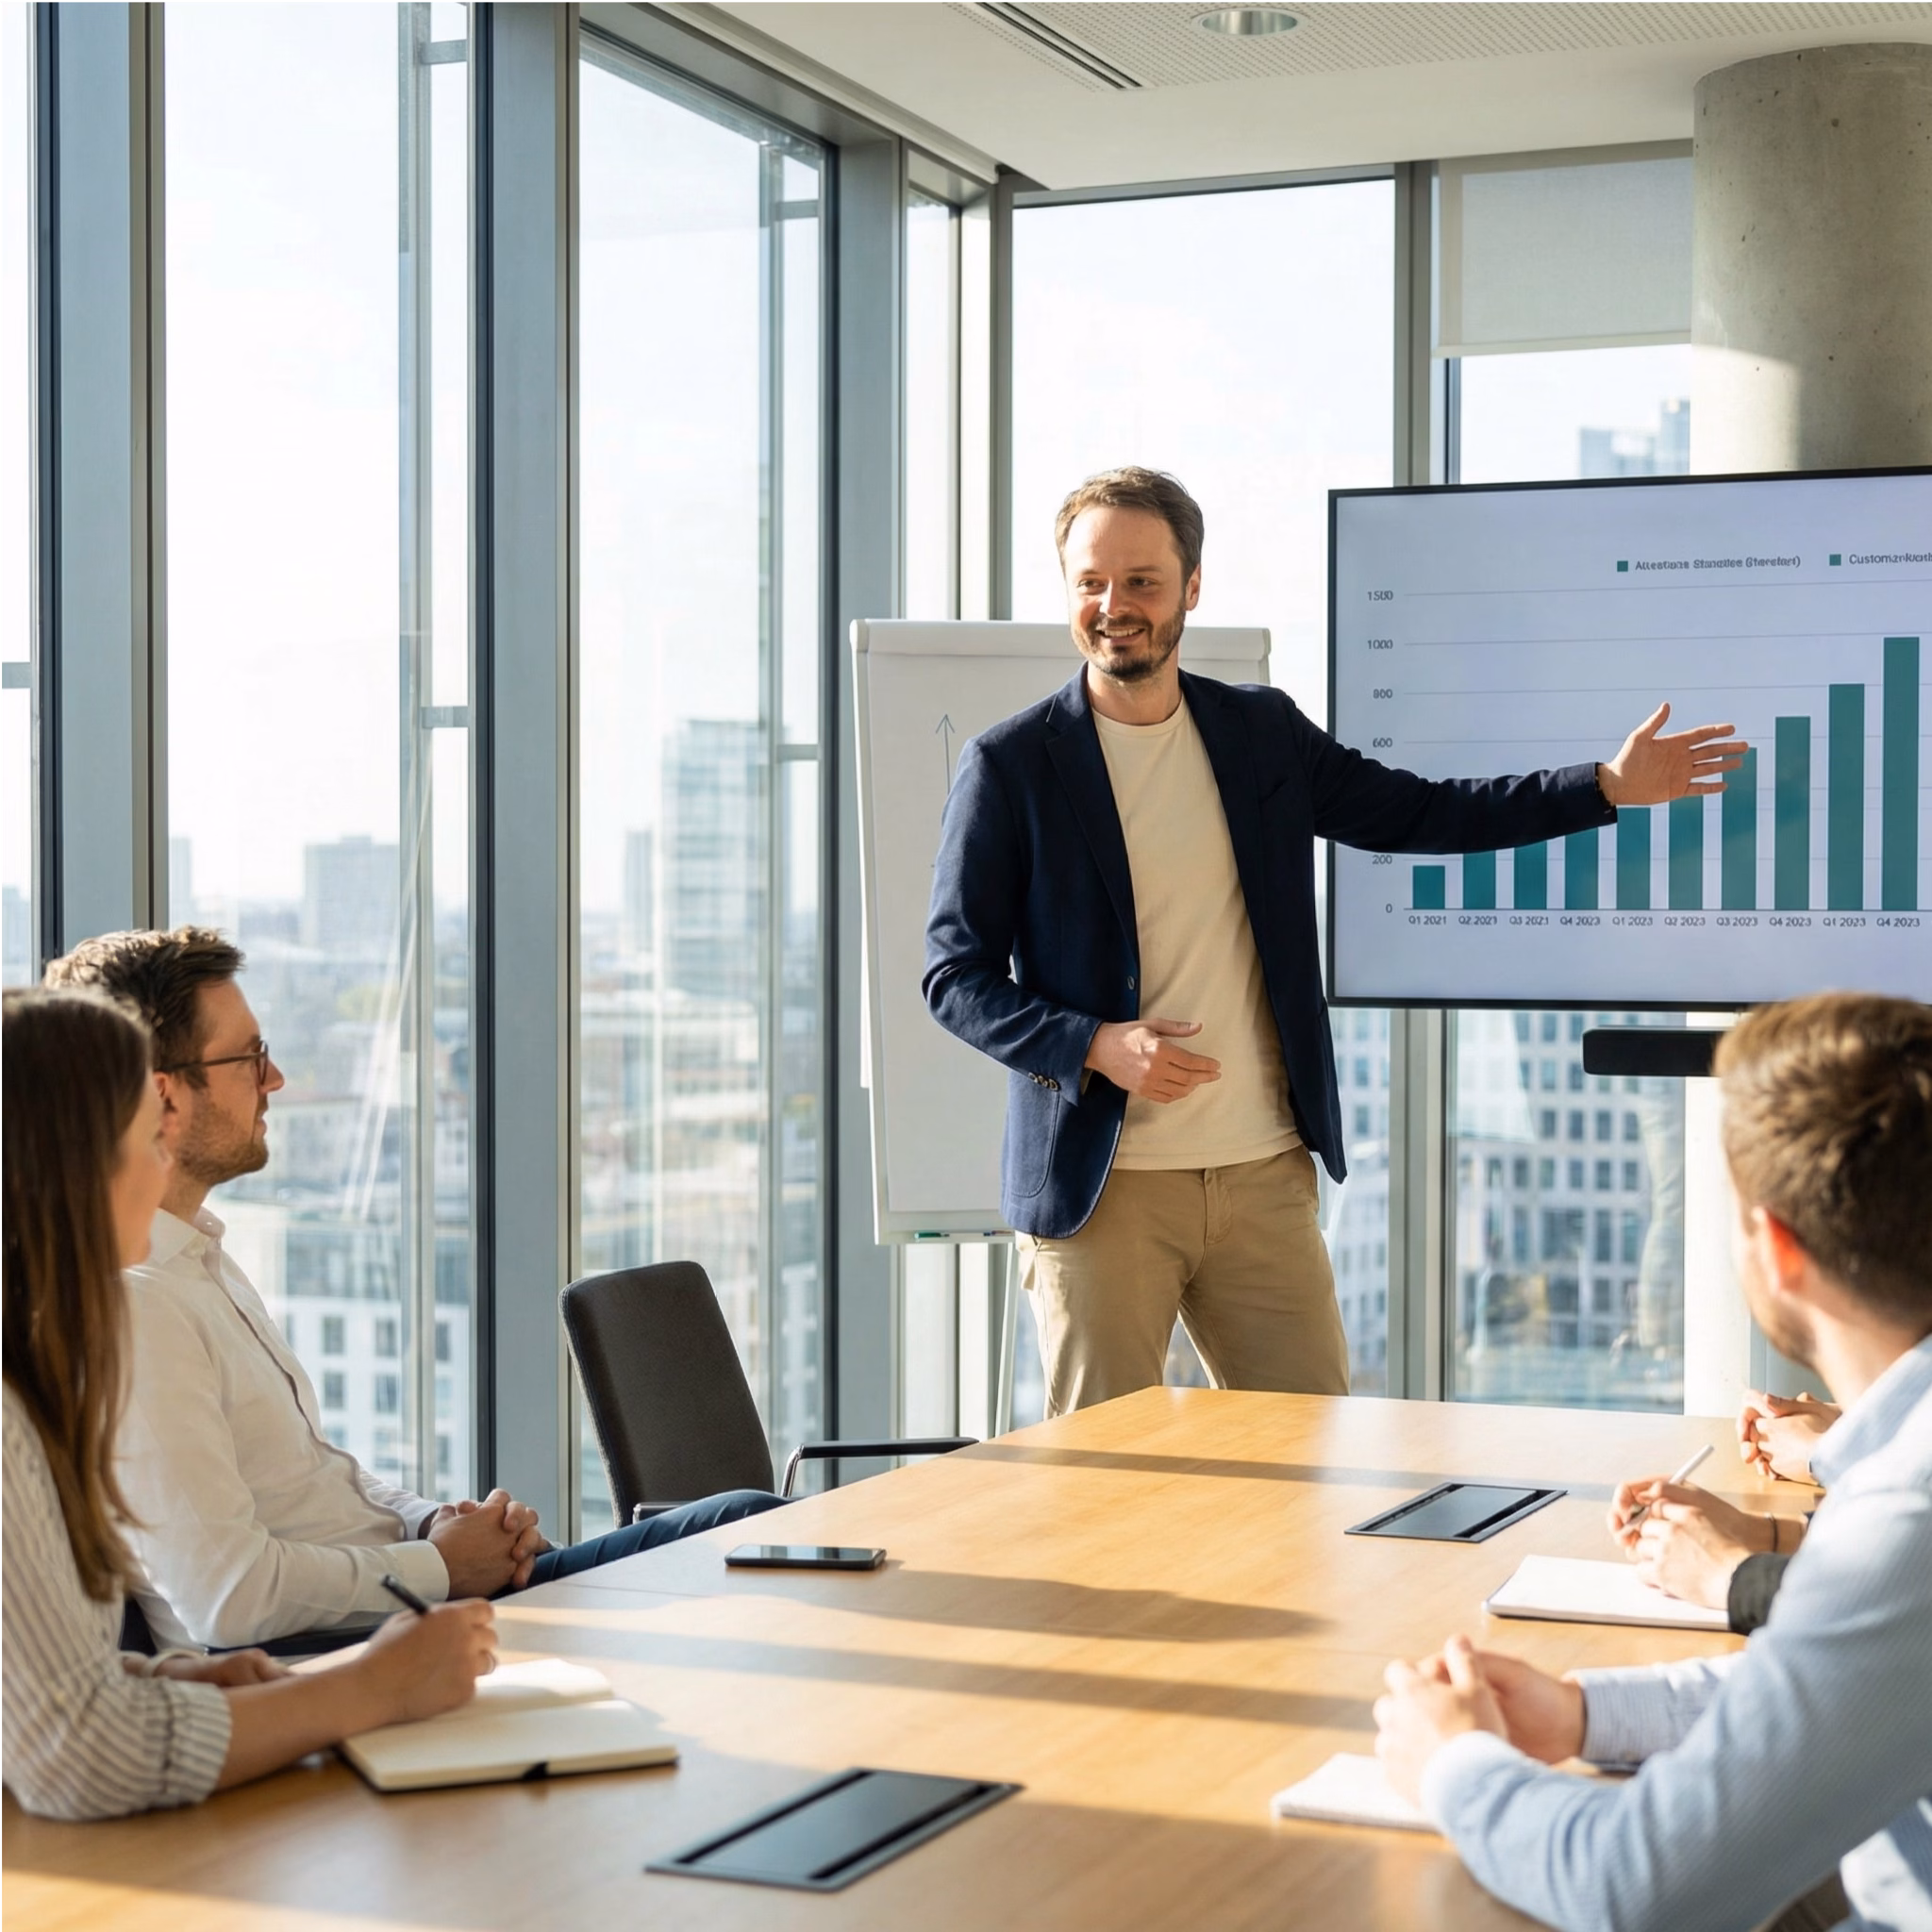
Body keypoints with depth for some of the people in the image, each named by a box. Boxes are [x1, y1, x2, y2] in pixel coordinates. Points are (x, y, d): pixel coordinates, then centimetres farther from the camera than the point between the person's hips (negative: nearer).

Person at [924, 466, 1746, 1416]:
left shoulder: (1262, 732, 9)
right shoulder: (1009, 765, -3)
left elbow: (1419, 813, 17)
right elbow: (955, 975, -3)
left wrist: (1608, 787, 9)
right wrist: (1095, 1047, -18)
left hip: (1265, 1176, 4)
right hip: (1100, 1188, -3)